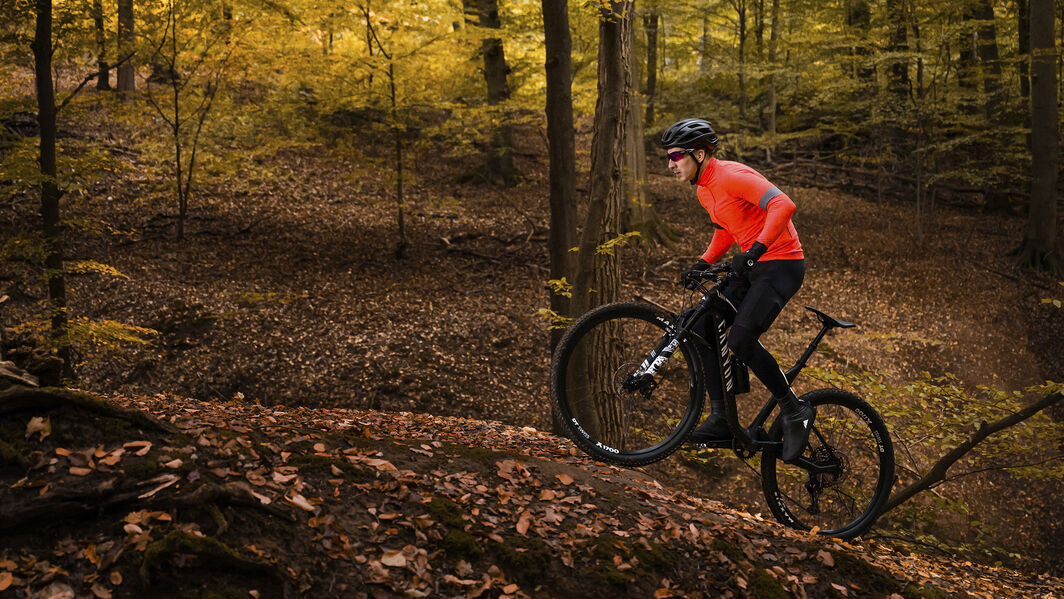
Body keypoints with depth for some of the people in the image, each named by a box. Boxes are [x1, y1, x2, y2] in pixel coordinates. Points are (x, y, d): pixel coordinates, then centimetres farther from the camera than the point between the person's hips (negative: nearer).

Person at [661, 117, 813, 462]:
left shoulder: (732, 176, -19)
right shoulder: (705, 191, 11)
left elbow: (783, 205, -30)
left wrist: (756, 249, -37)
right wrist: (703, 264, 10)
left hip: (781, 265, -10)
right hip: (751, 266, 10)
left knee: (740, 340, -24)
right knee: (703, 327, -1)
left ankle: (795, 411, -7)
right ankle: (722, 419, 4)